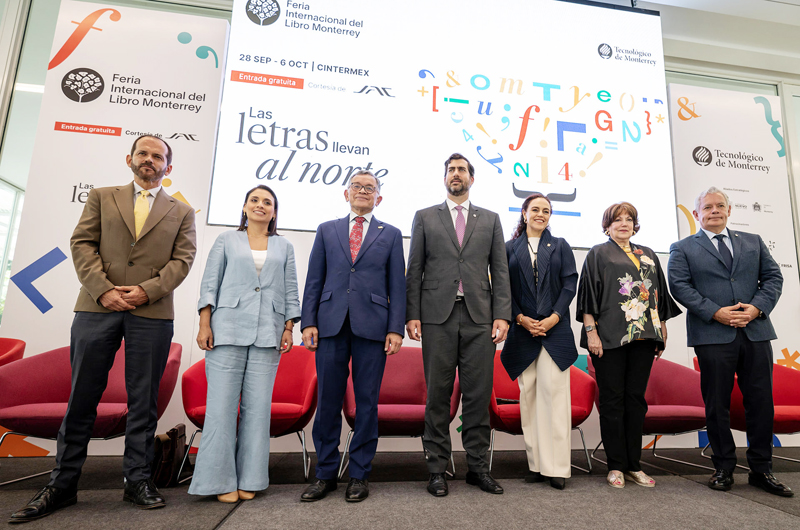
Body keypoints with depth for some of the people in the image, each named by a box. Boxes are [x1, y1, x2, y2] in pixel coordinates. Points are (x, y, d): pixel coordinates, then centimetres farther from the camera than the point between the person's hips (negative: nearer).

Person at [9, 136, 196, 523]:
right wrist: (103, 289, -9)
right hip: (97, 307, 1)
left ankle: (138, 480, 15)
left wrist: (147, 290, -11)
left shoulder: (181, 212, 13)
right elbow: (82, 244, 5)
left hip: (152, 313, 0)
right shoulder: (102, 197, 16)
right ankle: (62, 484, 18)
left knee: (143, 401, 4)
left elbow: (182, 259, 3)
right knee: (82, 397, 6)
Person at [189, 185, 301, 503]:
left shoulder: (284, 247, 15)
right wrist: (204, 325, -3)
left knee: (258, 406, 2)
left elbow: (290, 291, 12)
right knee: (222, 404, -3)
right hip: (228, 330, -1)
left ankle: (249, 480, 13)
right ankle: (221, 480, 10)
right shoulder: (227, 240, 12)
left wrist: (288, 328, 2)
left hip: (267, 334, 1)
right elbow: (210, 283, 6)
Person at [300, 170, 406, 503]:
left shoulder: (391, 235, 12)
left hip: (371, 326, -1)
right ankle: (325, 473, 21)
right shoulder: (327, 230, 15)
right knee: (327, 401, 5)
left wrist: (396, 329, -4)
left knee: (367, 401, 4)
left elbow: (397, 285, 6)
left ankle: (360, 474, 19)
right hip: (331, 325, 1)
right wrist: (308, 322, 0)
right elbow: (314, 280, 10)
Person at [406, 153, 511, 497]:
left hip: (479, 317, 1)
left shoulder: (490, 220, 15)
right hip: (438, 316, -1)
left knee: (479, 394, 5)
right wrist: (412, 315, -3)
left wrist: (502, 315, -1)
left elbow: (500, 271, 9)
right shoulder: (425, 218, 12)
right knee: (438, 394, 4)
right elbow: (414, 270, 6)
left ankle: (478, 467, 19)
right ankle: (437, 469, 16)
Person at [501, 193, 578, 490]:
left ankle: (557, 466, 1)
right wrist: (521, 318, -8)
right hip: (523, 331, 1)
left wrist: (553, 318, -9)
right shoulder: (510, 248, 12)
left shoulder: (560, 247, 13)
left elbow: (570, 285, 4)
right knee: (528, 394, 3)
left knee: (553, 393, -6)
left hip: (555, 330, -1)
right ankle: (536, 464, 12)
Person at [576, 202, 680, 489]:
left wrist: (662, 331, 12)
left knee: (636, 398, 7)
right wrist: (591, 331, -12)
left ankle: (633, 465, 16)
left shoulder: (648, 256, 19)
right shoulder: (598, 254, 6)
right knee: (613, 399, 0)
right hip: (610, 336, -4)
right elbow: (588, 292, -3)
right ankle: (616, 466, 8)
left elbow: (659, 295, 19)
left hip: (643, 335, 5)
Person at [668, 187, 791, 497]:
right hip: (713, 335, -3)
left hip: (755, 332, 3)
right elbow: (679, 285, -4)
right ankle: (724, 468, 17)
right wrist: (716, 312, -14)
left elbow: (773, 276, 10)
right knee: (717, 404, 4)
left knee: (761, 401, 7)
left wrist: (758, 307, -7)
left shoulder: (753, 242, 17)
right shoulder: (683, 248, 6)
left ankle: (761, 470, 22)